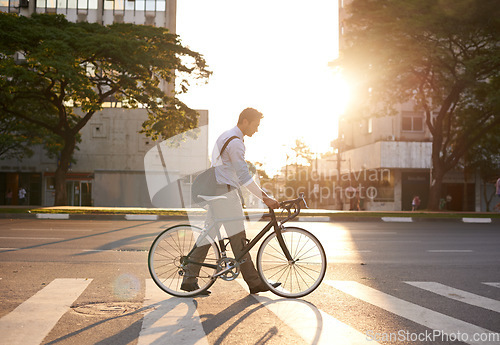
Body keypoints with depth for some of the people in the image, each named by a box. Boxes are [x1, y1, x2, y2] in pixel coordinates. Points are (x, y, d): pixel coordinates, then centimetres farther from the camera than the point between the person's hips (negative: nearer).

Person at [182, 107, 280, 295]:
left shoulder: (227, 136, 18)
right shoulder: (235, 142, -15)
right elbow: (244, 177, -21)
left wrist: (259, 190, 23)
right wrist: (264, 198, -19)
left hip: (216, 190, 11)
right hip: (225, 191, -11)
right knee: (238, 237, -4)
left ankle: (189, 280, 12)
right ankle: (254, 282, 3)